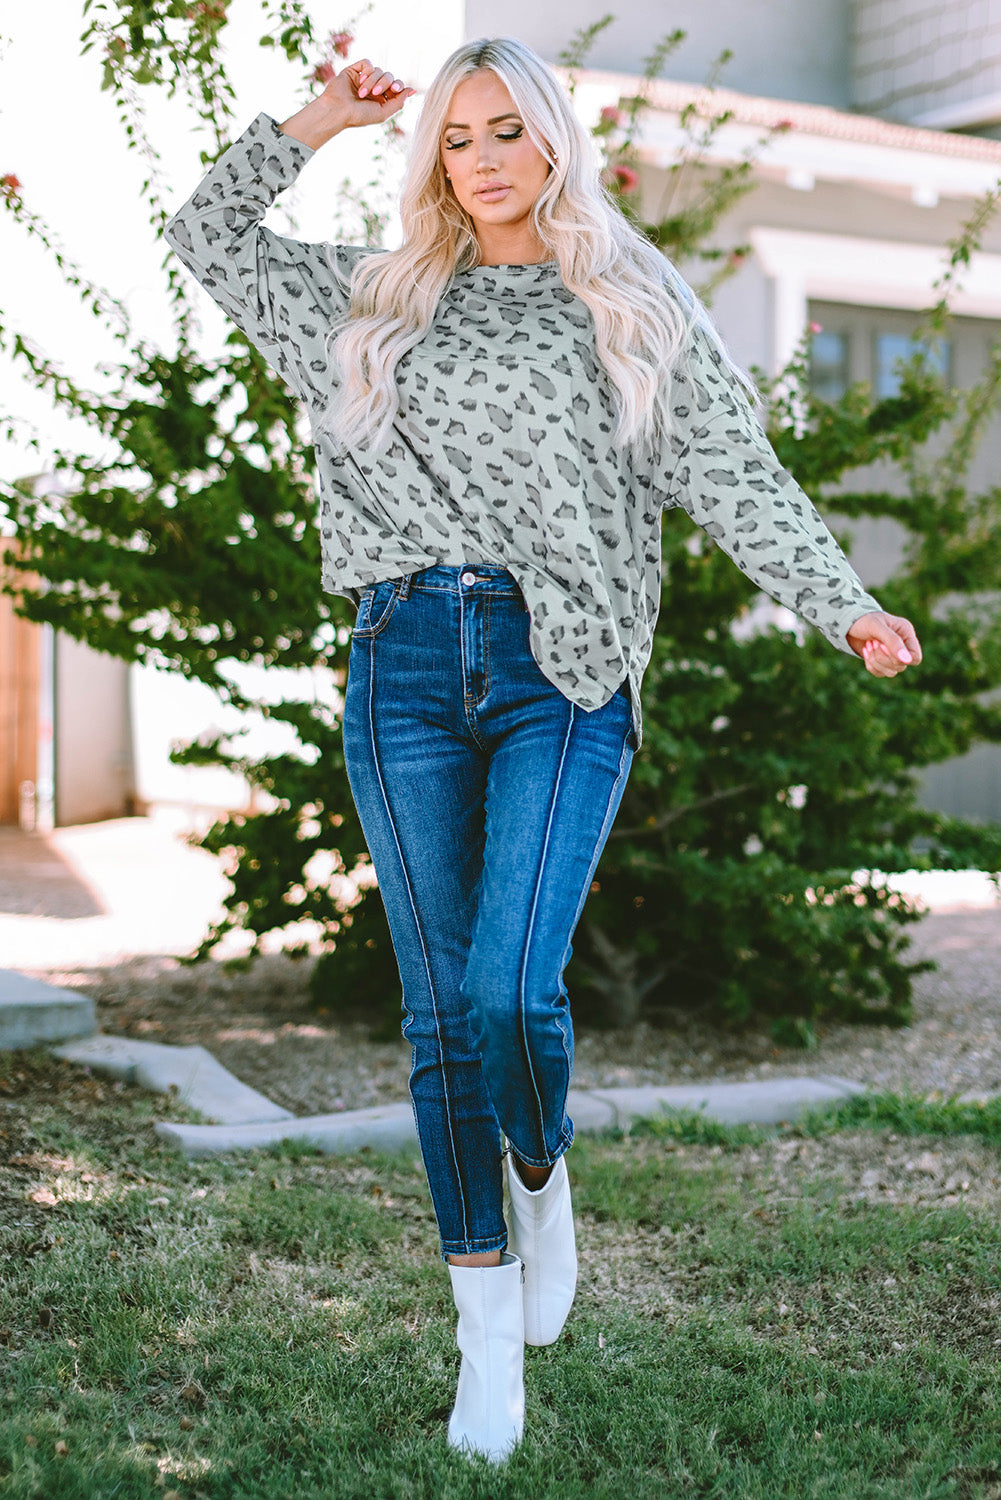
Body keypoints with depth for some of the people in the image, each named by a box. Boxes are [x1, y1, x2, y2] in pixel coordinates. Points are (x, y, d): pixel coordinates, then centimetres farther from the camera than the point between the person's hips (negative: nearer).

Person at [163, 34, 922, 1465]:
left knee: (512, 988, -17)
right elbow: (207, 233, 24)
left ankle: (543, 1177, 19)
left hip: (562, 670, -2)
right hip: (405, 665, 3)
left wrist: (843, 606, -9)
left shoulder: (634, 305, 9)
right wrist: (315, 121, 16)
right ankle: (490, 1335, 14)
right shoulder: (378, 297, 16)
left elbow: (735, 476, 2)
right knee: (442, 1010, 3)